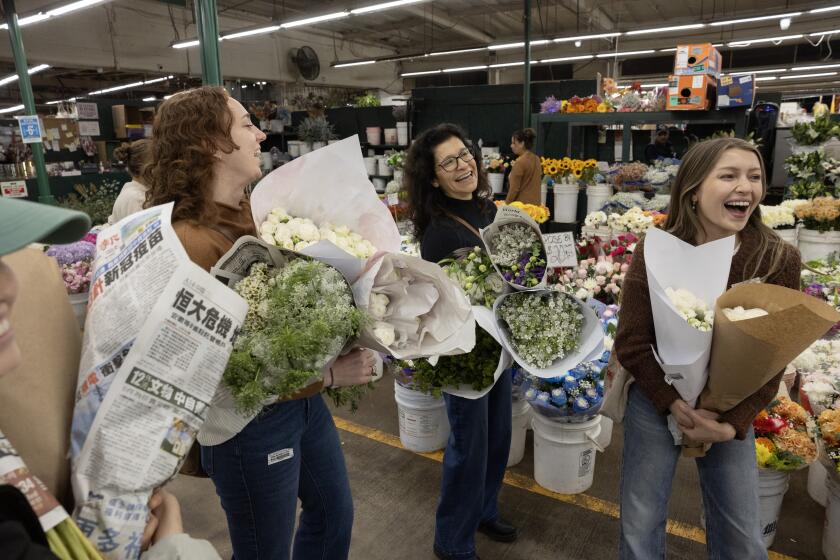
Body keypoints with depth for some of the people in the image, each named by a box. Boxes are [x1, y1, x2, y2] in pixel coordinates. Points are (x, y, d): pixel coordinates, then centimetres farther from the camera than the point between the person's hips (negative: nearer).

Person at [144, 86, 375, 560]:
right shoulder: (189, 243, -23)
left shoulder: (256, 213, 1)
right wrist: (329, 372, -24)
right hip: (250, 423, -8)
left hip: (304, 400, 8)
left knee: (334, 510, 27)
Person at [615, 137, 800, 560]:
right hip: (657, 398, -1)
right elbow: (630, 343, -12)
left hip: (731, 410, 2)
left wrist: (734, 423, -16)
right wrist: (673, 403, -20)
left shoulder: (779, 260, -11)